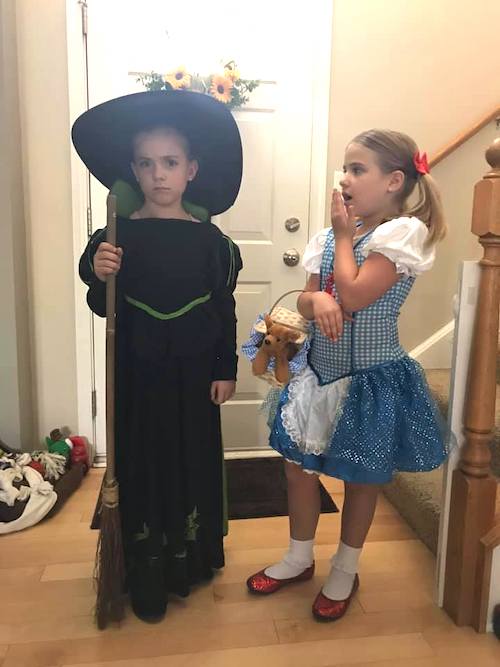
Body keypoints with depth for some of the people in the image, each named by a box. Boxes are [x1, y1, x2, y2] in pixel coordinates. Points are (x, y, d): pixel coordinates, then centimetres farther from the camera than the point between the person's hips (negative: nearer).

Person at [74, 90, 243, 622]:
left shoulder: (210, 240, -3)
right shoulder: (117, 235, -5)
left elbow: (225, 310, 2)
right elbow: (104, 308, 1)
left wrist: (226, 371, 1)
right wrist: (100, 277, -19)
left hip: (192, 375, 1)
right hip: (137, 375, 0)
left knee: (193, 461, 11)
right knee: (141, 464, 7)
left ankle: (188, 558, 34)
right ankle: (146, 576, 25)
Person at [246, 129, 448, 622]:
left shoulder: (403, 232, -14)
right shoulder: (333, 235, 5)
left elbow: (354, 295, -24)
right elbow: (306, 302, 5)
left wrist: (344, 234, -12)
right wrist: (316, 300, -18)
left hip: (370, 378, -6)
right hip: (321, 372, 7)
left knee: (361, 478, 12)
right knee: (297, 464, 15)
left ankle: (345, 571, 36)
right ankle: (299, 558, 38)